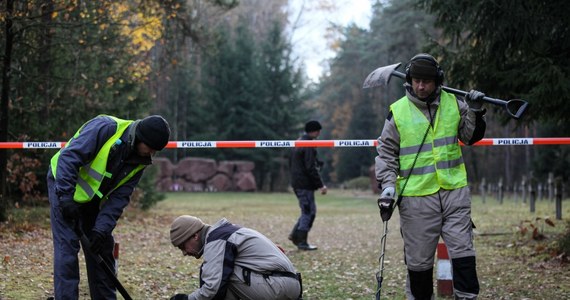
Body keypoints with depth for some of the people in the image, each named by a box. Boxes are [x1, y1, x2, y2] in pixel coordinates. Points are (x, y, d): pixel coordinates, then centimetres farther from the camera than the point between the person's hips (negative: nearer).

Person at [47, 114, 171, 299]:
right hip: (64, 184, -7)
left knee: (102, 247, 8)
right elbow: (69, 158, -30)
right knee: (67, 245, -13)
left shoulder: (141, 161, -6)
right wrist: (66, 197, -33)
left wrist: (103, 228, -18)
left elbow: (119, 197, -7)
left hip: (93, 198, 7)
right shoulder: (105, 128, -28)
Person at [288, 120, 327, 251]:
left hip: (296, 182, 10)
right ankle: (302, 242, -2)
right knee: (308, 212, -4)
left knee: (308, 211, 17)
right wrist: (321, 185, -18)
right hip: (305, 184, -10)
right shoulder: (308, 146, -15)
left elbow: (291, 163, 23)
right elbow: (311, 168, -20)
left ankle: (295, 235, 14)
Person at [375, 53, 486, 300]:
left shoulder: (454, 104, 6)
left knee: (463, 251, 0)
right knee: (419, 259, 4)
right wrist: (387, 185, -6)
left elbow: (471, 137, 15)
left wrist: (475, 112, -2)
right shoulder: (397, 112, 0)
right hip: (416, 197, -2)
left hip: (454, 190, 2)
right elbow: (386, 153, 5)